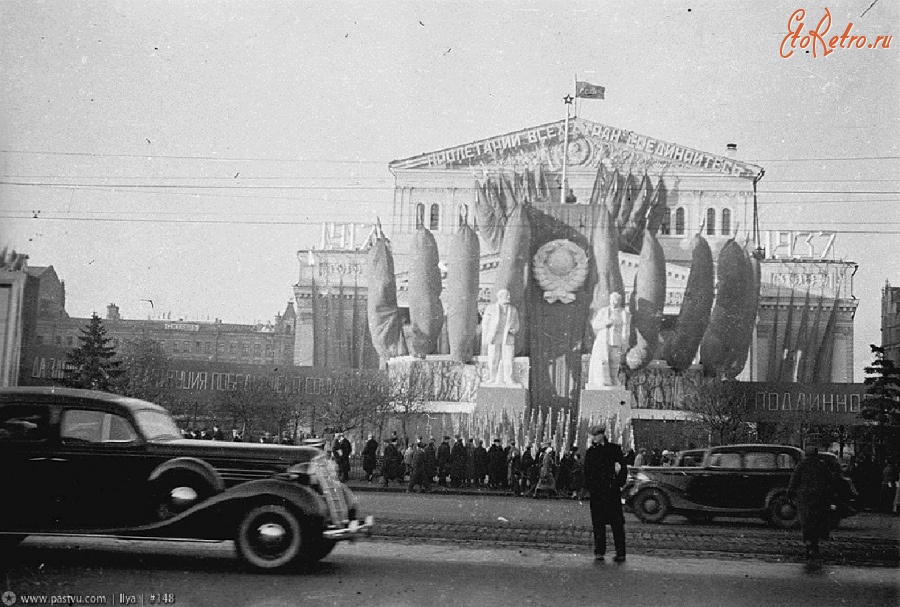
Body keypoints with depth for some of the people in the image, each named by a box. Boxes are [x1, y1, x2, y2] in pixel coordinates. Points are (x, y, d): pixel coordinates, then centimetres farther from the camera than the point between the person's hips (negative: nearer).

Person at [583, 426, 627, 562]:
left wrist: (620, 483, -7)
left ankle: (620, 553, 3)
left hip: (612, 490, -2)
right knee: (598, 523, 4)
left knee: (617, 522, -1)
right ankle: (599, 552, 10)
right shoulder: (590, 451, 10)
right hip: (596, 491, 2)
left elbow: (623, 467, 4)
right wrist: (588, 486, -1)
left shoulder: (614, 449, 3)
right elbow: (587, 471, 10)